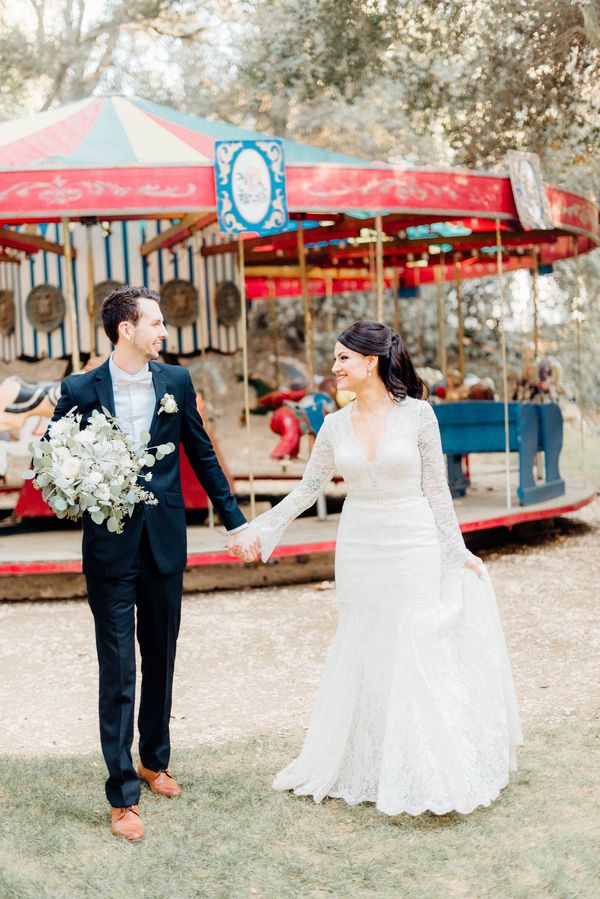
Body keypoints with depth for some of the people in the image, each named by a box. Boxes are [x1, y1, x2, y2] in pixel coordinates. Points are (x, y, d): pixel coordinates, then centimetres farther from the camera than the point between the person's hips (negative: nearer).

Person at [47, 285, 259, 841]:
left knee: (161, 659, 16)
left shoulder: (176, 382, 2)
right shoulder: (81, 390, -7)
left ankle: (155, 760, 35)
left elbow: (201, 454, 10)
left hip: (165, 543, 4)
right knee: (118, 669, 0)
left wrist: (234, 519, 11)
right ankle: (123, 794, 9)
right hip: (111, 545, -3)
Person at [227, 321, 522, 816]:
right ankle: (365, 765, 24)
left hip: (414, 547, -3)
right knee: (364, 655, 10)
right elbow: (307, 489, 9)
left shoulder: (418, 414, -7)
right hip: (359, 549, 4)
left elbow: (437, 489, -4)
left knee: (419, 654, 0)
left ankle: (433, 775, 13)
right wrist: (257, 529, 6)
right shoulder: (335, 426, 3)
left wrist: (457, 551, -4)